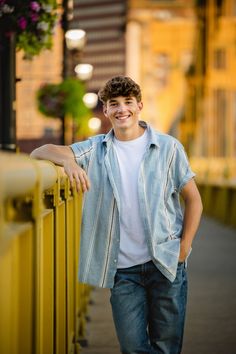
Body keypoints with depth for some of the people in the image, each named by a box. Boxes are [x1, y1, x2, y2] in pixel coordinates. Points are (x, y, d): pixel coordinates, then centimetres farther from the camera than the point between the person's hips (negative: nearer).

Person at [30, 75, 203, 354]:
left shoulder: (168, 148, 1)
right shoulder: (97, 149, 5)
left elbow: (193, 199, 6)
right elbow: (39, 153, -3)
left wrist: (183, 249, -3)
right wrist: (68, 161, -25)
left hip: (165, 264, -1)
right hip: (123, 268, 1)